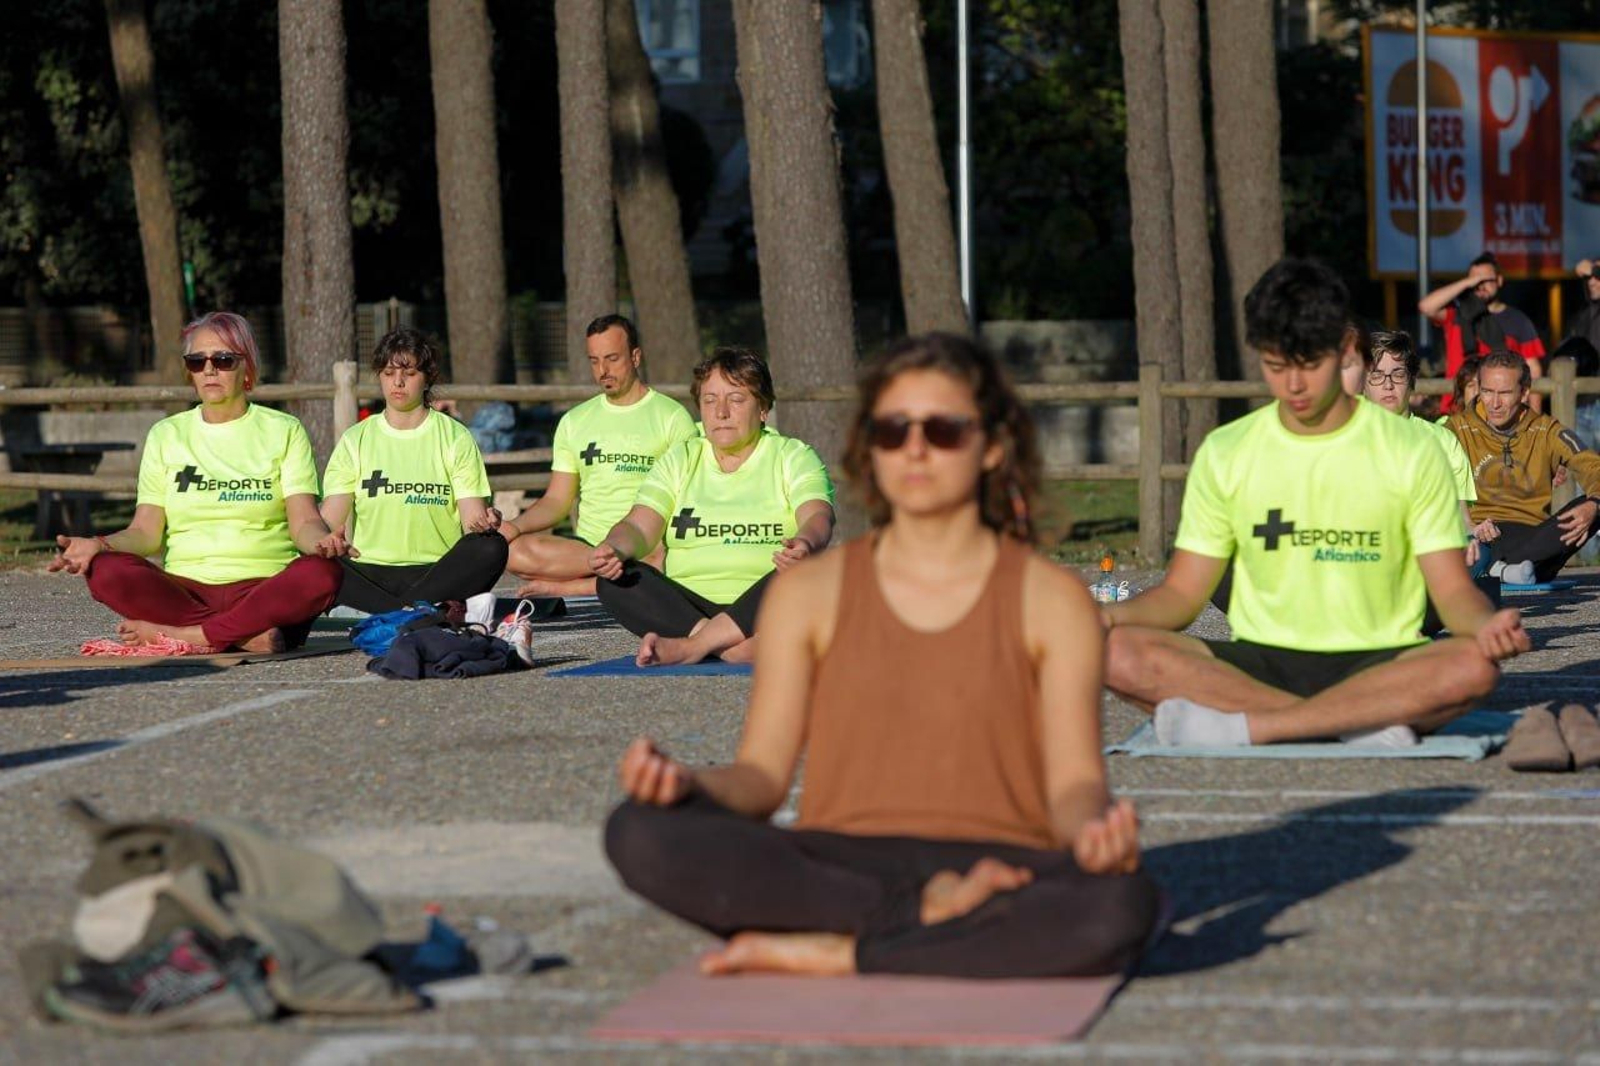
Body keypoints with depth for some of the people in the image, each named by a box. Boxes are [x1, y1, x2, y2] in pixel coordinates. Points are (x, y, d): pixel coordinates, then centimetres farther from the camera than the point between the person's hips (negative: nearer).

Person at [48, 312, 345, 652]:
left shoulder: (284, 431, 11)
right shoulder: (166, 435, 16)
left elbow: (304, 521, 1)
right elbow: (146, 532, 9)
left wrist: (320, 540, -24)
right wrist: (98, 545, -12)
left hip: (265, 587, -1)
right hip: (185, 589, 2)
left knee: (321, 575, -34)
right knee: (106, 571, -28)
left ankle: (186, 635, -31)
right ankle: (248, 635, -32)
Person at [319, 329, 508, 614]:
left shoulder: (455, 437, 11)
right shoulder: (355, 440, 13)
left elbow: (472, 517, 2)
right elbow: (329, 521, 4)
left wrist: (482, 523, -24)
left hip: (439, 573, 0)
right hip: (370, 573, 0)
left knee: (491, 548, -31)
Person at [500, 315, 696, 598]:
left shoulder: (673, 417, 6)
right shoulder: (574, 421, 19)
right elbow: (557, 500, 17)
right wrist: (516, 526, -4)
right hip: (588, 543, 3)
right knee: (510, 549, -26)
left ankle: (564, 587, -24)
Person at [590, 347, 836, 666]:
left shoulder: (793, 457, 7)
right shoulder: (679, 460, 15)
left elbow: (818, 519, -13)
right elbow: (640, 526, 1)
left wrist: (805, 544, -39)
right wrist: (613, 549, -24)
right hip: (686, 606, 3)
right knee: (615, 579, -23)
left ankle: (690, 646, -36)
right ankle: (737, 651, -37)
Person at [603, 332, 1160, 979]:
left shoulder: (1051, 601, 9)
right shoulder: (809, 594, 13)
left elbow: (1073, 784, 1)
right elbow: (762, 774, 8)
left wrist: (1094, 827, -24)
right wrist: (689, 784, -16)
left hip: (997, 867, -1)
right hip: (836, 871, 1)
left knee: (1120, 906, -37)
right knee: (642, 834, -27)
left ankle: (830, 955, -24)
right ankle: (934, 916, -24)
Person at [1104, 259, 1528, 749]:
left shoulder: (1410, 453, 4)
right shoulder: (1224, 454, 9)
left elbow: (1453, 590, 2)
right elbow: (1182, 593, 9)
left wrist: (1486, 625, -23)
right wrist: (1111, 614, -14)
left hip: (1375, 667, -1)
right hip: (1258, 664, 2)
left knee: (1473, 666, -35)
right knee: (1118, 652, -28)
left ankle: (1243, 726, -34)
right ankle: (1364, 724, -31)